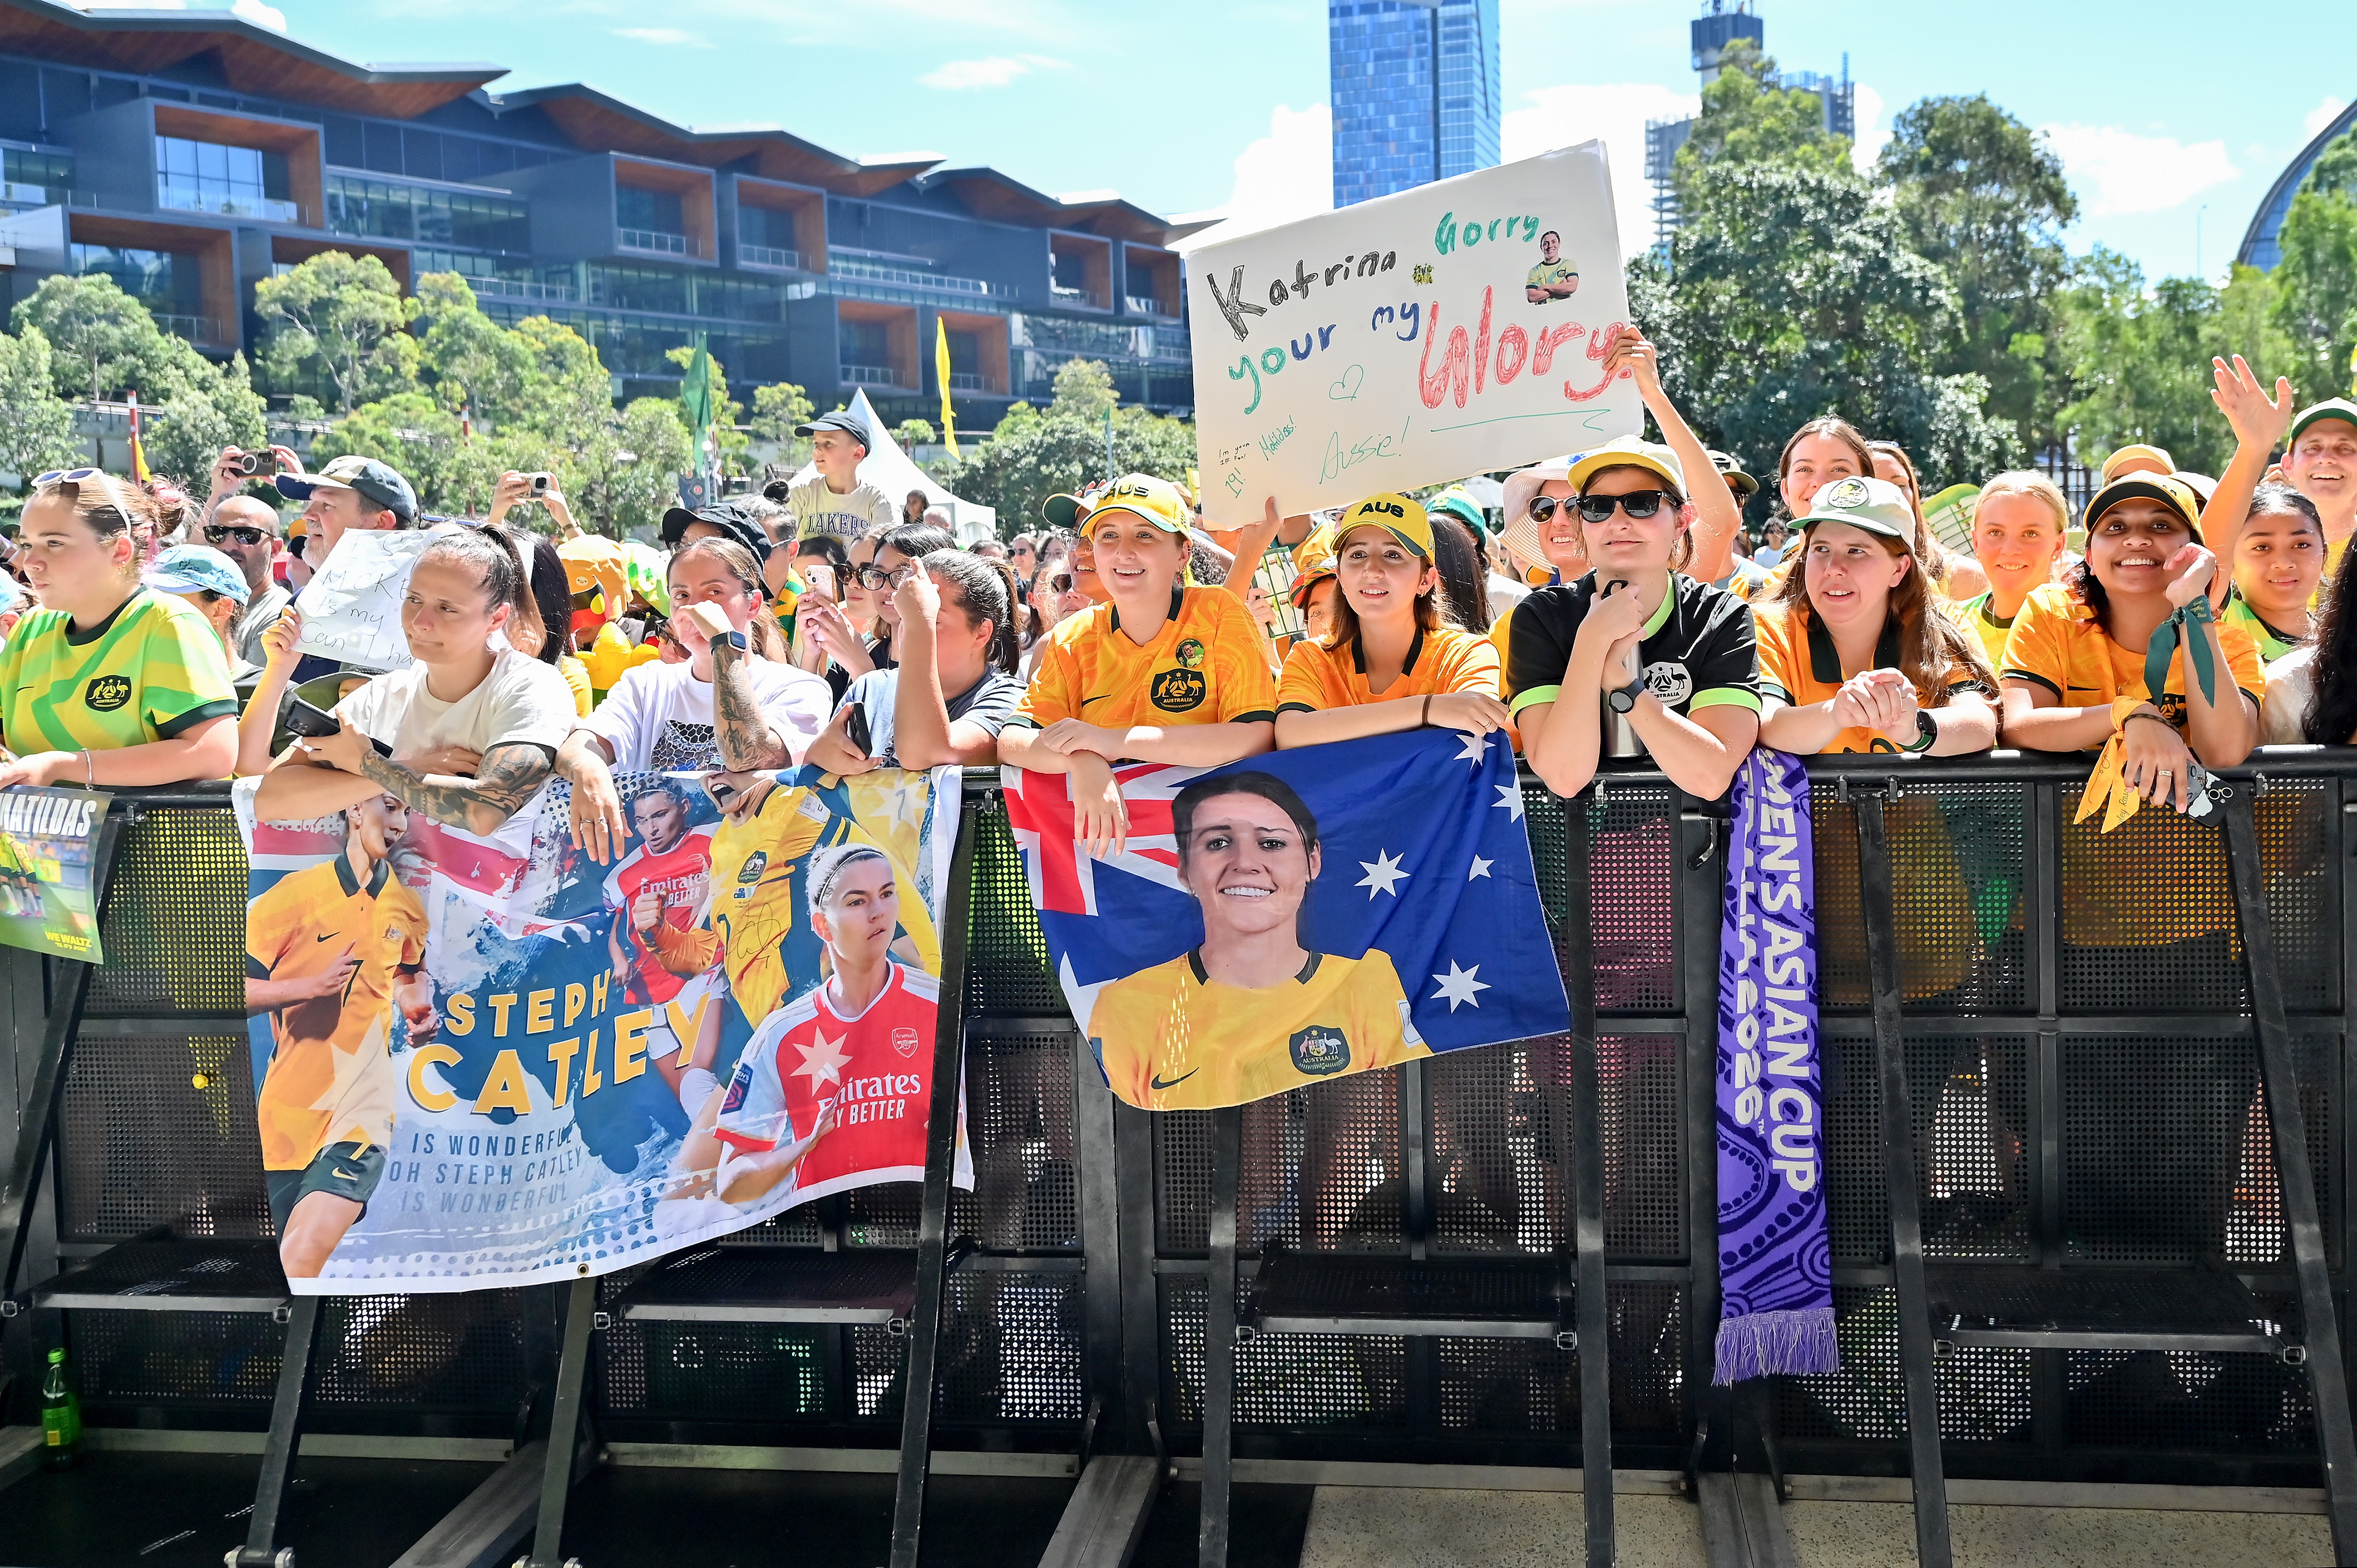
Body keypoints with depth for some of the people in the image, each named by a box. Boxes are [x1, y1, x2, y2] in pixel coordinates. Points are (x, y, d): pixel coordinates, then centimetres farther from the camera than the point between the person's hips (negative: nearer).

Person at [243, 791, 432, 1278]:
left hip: (362, 1105, 0)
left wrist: (419, 1012, 7)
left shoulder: (407, 908, 6)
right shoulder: (294, 894, -5)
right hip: (288, 1110, 0)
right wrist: (312, 985, -18)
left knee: (302, 1256, -21)